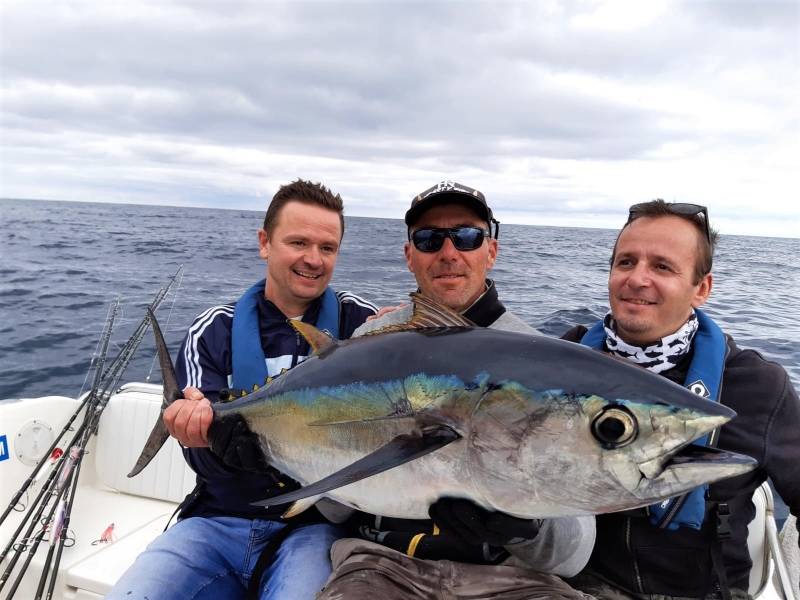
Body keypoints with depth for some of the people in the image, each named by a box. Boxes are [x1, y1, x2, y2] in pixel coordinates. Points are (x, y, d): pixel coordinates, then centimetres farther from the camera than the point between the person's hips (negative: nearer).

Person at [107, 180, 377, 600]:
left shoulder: (361, 324, -1)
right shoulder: (213, 331, 3)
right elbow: (204, 460, -4)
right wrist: (214, 431, -28)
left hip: (315, 522, -2)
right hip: (217, 520, 3)